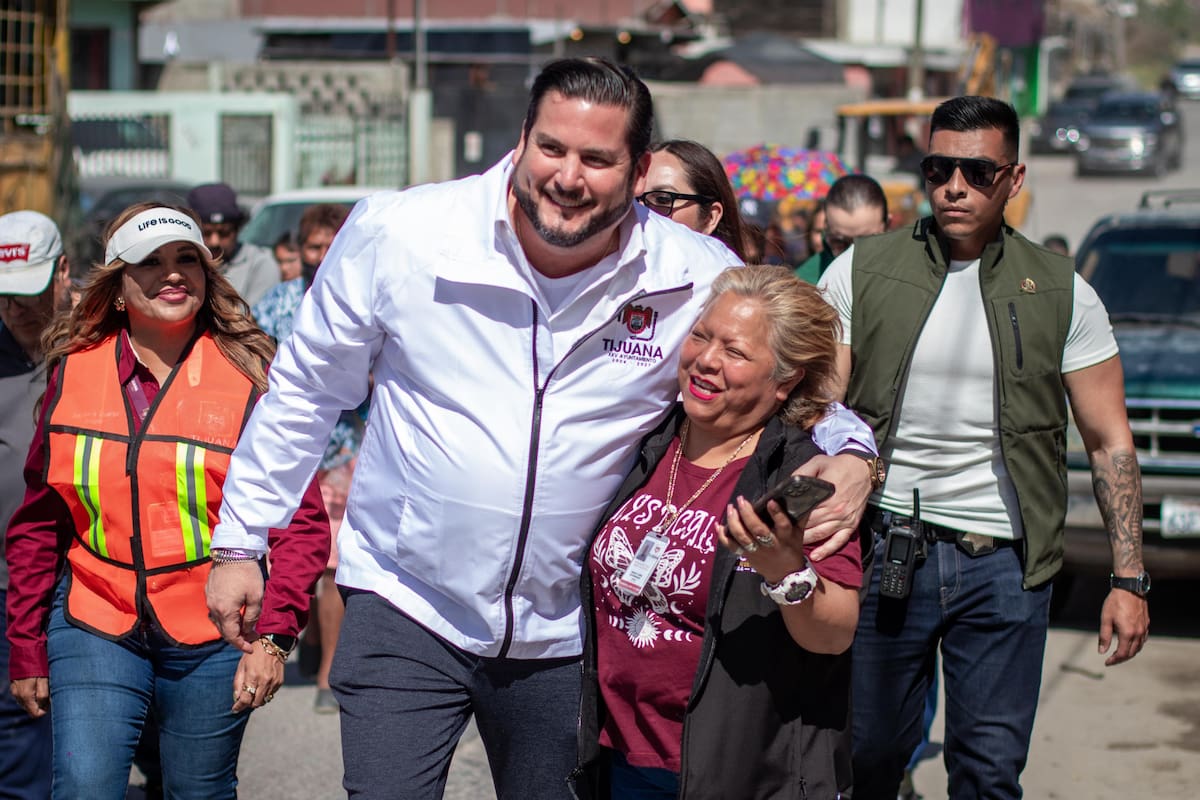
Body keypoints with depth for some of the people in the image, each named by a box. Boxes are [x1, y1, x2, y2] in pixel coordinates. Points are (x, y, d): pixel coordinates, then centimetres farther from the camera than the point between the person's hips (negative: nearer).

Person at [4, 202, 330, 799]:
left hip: (212, 637, -1)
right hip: (94, 625, 1)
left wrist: (273, 637, -14)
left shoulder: (249, 376, -4)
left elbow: (301, 523, -5)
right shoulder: (74, 373, 3)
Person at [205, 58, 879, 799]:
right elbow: (305, 391, 1)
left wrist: (850, 453, -14)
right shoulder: (398, 234, -12)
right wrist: (240, 541, 5)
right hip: (405, 606, -1)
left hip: (564, 631, 2)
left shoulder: (700, 280, -10)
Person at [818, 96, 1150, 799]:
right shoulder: (861, 273, 2)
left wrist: (1130, 580, 0)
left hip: (1004, 563, 0)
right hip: (882, 549, 0)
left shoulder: (1061, 293, 3)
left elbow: (1110, 442, 6)